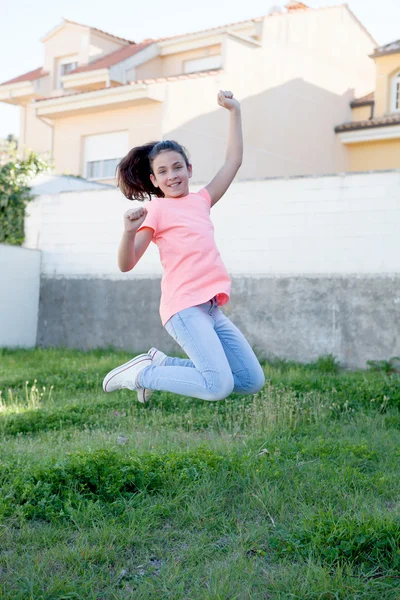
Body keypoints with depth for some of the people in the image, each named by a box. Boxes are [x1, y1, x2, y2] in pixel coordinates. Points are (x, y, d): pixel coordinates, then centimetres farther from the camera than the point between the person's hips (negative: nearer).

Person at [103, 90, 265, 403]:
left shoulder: (201, 200, 16)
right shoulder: (156, 209, -2)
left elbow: (233, 161, 21)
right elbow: (126, 264, -9)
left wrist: (235, 112, 19)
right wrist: (130, 232, -28)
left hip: (212, 308, 8)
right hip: (185, 307, -8)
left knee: (253, 381, 9)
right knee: (219, 386, -19)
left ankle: (163, 363, 13)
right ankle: (140, 374, -1)